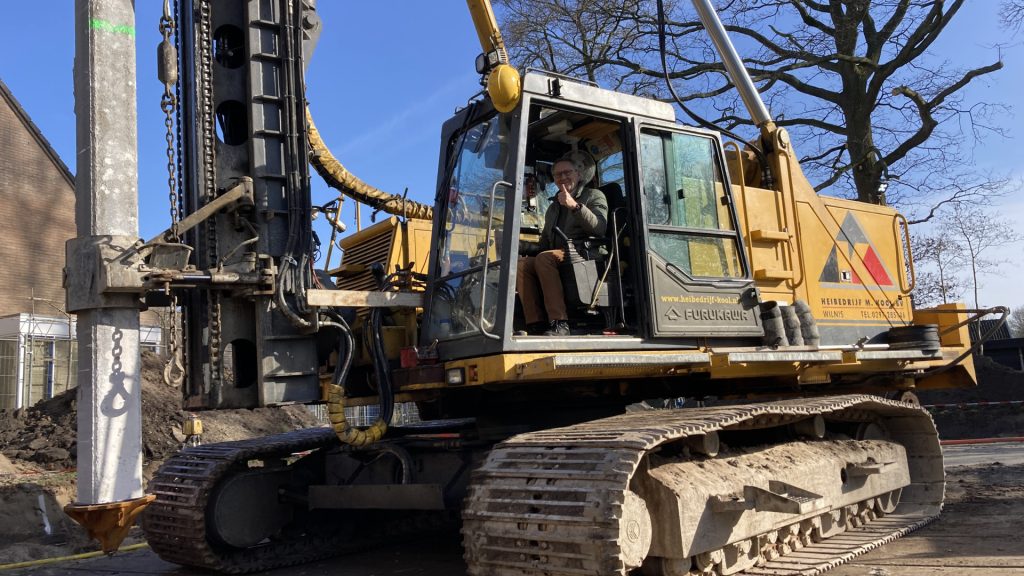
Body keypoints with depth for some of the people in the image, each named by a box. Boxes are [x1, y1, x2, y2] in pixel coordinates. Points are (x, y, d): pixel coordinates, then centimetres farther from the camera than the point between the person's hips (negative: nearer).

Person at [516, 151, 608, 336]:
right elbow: (545, 243, 30)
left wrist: (575, 206, -21)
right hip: (556, 258, 6)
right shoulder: (553, 207, 30)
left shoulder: (594, 196, 10)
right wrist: (530, 252, 8)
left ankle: (559, 323, -41)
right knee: (521, 264, -22)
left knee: (544, 258, -34)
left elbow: (599, 228, -10)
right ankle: (535, 324, -31)